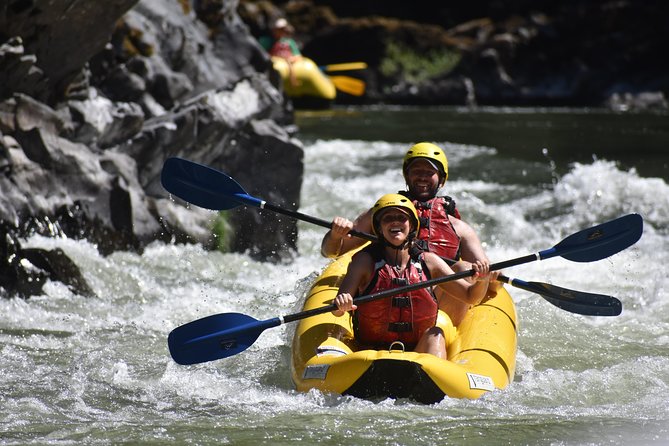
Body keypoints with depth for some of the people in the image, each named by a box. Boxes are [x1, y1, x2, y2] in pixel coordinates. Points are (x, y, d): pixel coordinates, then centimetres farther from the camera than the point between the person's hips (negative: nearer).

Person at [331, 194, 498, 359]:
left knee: (435, 335, -27)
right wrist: (341, 305, -33)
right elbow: (337, 310, -8)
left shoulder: (428, 262, 7)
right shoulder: (365, 261, 0)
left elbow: (470, 296, 6)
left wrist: (482, 280, -17)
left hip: (420, 352, 2)